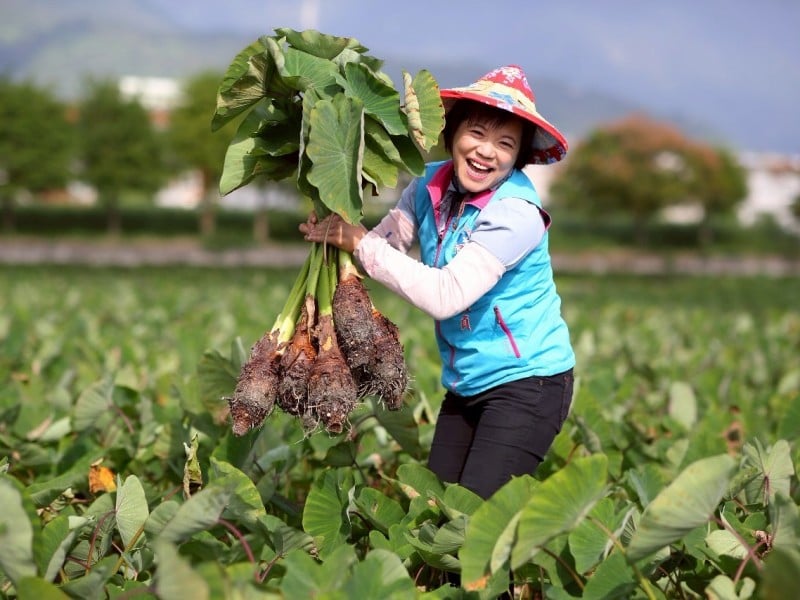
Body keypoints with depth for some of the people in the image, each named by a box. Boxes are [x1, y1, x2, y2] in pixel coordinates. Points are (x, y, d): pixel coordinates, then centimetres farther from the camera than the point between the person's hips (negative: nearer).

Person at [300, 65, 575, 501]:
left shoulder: (516, 213, -22)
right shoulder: (430, 186, -1)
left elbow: (446, 295, -28)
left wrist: (361, 244, -24)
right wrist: (331, 233, -26)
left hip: (526, 382, -7)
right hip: (466, 384, 7)